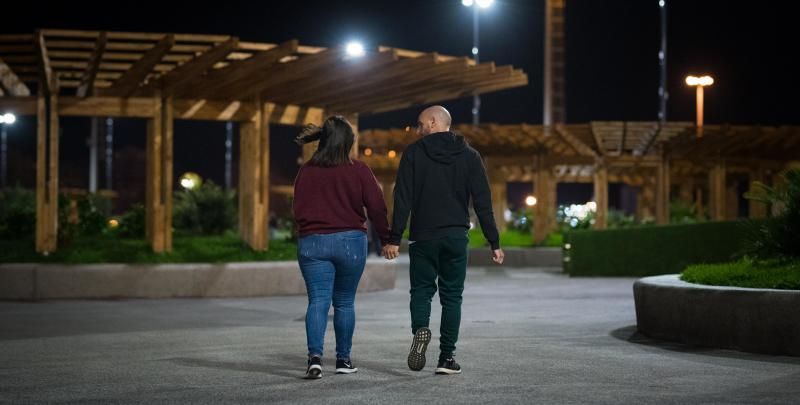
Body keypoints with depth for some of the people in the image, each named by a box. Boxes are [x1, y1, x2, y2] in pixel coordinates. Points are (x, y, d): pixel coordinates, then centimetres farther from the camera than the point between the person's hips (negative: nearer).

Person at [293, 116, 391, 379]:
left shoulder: (306, 171, 0)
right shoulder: (358, 171, -6)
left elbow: (298, 210, 5)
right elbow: (376, 208, -6)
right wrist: (387, 238, 6)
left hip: (312, 242, 1)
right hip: (350, 241, 0)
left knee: (318, 301, -2)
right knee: (344, 303, 13)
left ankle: (314, 357, -20)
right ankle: (343, 359, 19)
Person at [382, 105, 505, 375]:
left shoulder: (414, 153, -1)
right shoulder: (469, 156, 5)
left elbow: (402, 200, -6)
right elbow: (483, 203, 0)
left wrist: (395, 239, -6)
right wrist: (494, 242, 2)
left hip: (423, 237, -1)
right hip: (456, 237, 1)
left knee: (421, 289, 12)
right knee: (452, 296, 9)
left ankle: (420, 329, -18)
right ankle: (447, 358, 4)